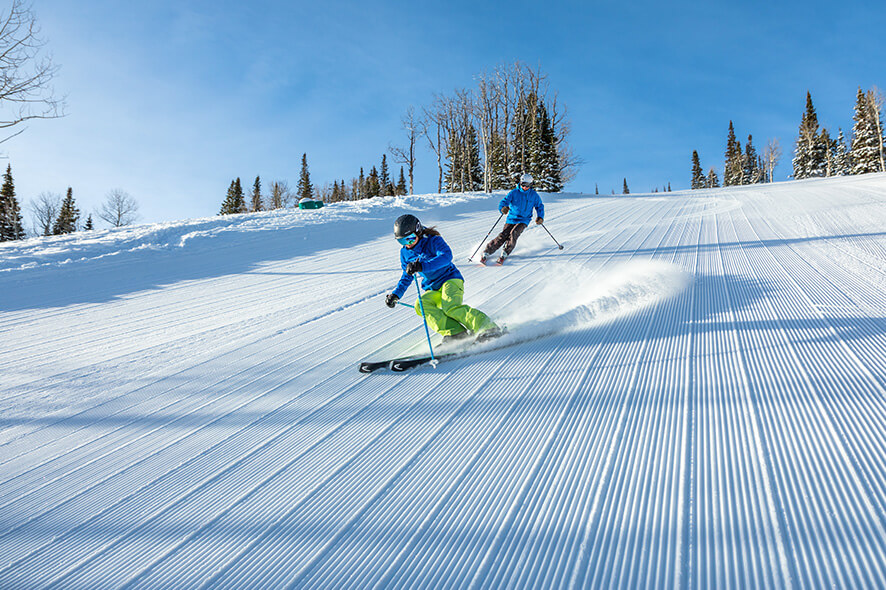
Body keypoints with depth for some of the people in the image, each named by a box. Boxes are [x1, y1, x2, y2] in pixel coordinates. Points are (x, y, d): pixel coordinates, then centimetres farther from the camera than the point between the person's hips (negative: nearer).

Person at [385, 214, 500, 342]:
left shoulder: (433, 240, -10)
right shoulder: (405, 253, 9)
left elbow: (446, 256, -29)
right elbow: (407, 277, 21)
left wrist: (422, 266, -39)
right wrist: (395, 294, 6)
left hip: (451, 279, -6)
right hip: (432, 290, 6)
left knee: (451, 307, -33)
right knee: (421, 305, -26)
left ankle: (489, 328, -29)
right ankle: (455, 333, -33)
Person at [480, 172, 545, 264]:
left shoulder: (534, 195, 3)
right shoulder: (514, 193, -2)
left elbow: (540, 206, 14)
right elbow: (504, 201, -11)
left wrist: (540, 217, -4)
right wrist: (503, 208, -35)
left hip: (524, 220, 0)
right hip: (512, 218, 0)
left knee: (514, 234, -27)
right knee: (502, 236, -14)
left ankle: (504, 254, -20)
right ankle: (486, 253, -9)